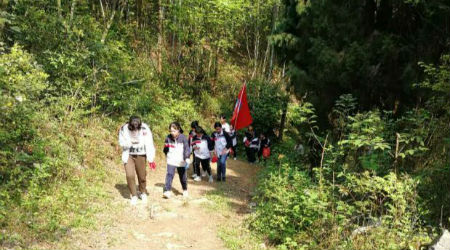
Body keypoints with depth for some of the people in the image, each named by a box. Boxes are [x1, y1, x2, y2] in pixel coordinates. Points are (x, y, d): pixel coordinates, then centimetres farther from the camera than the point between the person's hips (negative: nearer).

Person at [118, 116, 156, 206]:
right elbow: (121, 142, -5)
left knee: (142, 176, 6)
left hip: (141, 155, 0)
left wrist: (151, 159, -14)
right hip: (128, 155, 1)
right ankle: (134, 195, 12)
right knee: (130, 175, -8)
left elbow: (149, 144, -15)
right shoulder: (124, 129, -15)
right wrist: (130, 142, -25)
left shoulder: (145, 129, -19)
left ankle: (143, 193, 32)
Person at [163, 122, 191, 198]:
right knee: (169, 175, -14)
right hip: (171, 161, 1)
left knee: (182, 176, 12)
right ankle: (167, 191, -16)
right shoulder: (168, 138, -2)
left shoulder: (183, 138, -11)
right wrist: (167, 155, 20)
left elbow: (187, 148, -15)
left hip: (181, 161, -1)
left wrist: (187, 158, -24)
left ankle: (185, 190, 32)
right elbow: (166, 148, 14)